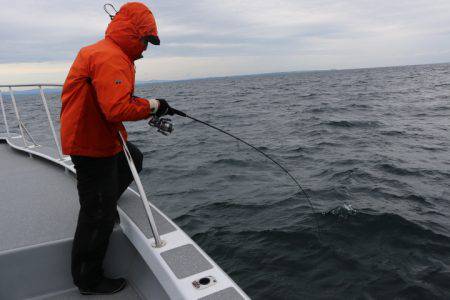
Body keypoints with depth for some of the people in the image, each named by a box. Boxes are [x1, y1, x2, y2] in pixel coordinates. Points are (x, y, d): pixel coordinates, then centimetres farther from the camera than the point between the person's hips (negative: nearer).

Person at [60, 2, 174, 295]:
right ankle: (89, 281, 15)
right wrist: (152, 105, -17)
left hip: (103, 138, 10)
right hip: (92, 146, -10)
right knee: (98, 215, -1)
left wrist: (151, 109, 5)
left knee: (133, 159, 31)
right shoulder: (110, 58, -22)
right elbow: (118, 108, -32)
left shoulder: (111, 54, 13)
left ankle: (106, 204, 39)